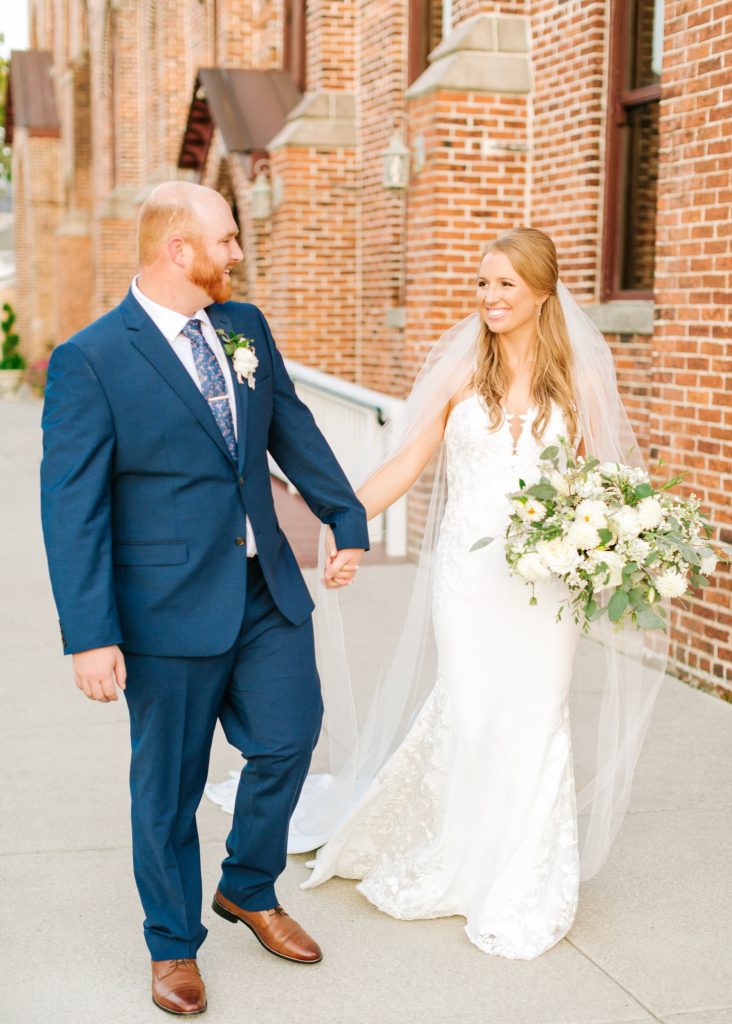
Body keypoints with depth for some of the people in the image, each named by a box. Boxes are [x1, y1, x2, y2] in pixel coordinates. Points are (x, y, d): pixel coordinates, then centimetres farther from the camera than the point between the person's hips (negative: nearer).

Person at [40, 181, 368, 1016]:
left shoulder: (245, 327, 6)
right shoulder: (90, 361, -13)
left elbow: (293, 430, 17)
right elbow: (71, 509, -15)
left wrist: (347, 520, 20)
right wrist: (91, 636, -19)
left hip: (268, 590, 6)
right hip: (171, 608, -6)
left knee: (290, 737, 13)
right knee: (169, 786, 9)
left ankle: (248, 889, 40)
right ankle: (174, 943, 31)